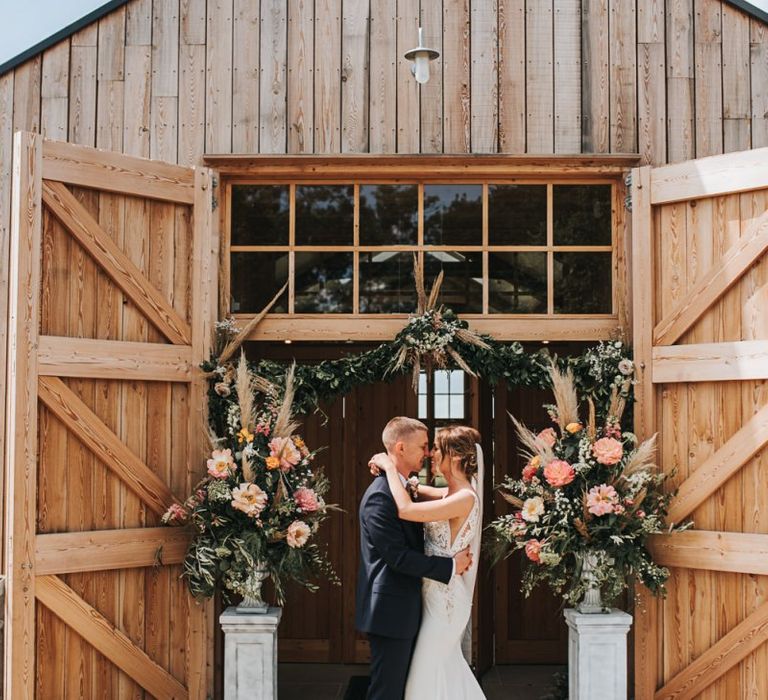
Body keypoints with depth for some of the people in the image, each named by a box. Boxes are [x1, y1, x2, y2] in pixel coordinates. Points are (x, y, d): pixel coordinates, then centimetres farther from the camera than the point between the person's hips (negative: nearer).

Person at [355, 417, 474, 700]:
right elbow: (398, 557, -23)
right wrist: (451, 567, -17)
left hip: (405, 608, 10)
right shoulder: (380, 496, -20)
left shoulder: (401, 488, 12)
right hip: (390, 612, -10)